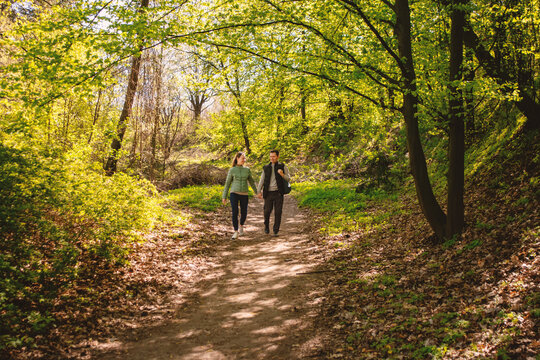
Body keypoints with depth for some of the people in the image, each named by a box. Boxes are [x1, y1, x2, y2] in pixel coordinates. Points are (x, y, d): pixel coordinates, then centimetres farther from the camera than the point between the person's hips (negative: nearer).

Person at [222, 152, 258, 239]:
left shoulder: (247, 170, 7)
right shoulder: (232, 170, -1)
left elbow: (251, 182, 15)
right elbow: (227, 184, 2)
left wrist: (257, 193, 15)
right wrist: (224, 197, 0)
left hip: (244, 194, 2)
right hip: (234, 193, -2)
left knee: (244, 214, 5)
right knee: (235, 212, -14)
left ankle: (241, 226, 36)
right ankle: (236, 232, -2)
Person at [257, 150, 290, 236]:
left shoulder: (283, 167, 5)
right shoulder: (266, 168, 9)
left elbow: (288, 179, 3)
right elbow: (262, 180, 8)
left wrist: (282, 174, -19)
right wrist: (259, 192, -4)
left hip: (278, 193, -1)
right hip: (268, 193, 1)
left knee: (278, 212, -3)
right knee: (267, 211, 0)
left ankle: (276, 231, 8)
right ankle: (266, 226, 27)